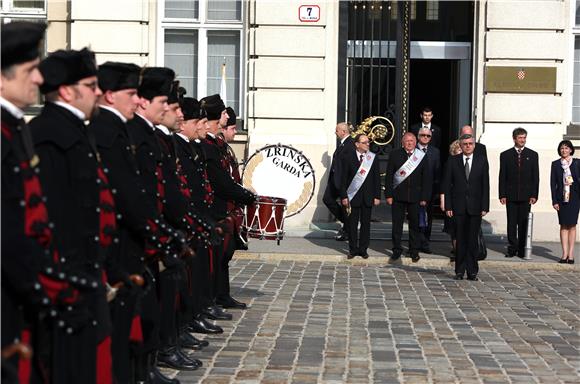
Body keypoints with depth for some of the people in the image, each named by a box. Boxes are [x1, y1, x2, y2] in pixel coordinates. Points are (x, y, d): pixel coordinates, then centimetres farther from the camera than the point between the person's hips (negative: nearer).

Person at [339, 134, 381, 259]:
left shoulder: (373, 158, 3)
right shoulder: (348, 157, -1)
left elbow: (377, 178, 4)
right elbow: (344, 178, -2)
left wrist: (377, 196, -2)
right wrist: (344, 196, -8)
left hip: (368, 197, 1)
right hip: (353, 196, -1)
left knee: (366, 223, 7)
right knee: (352, 224, 4)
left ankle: (363, 249, 16)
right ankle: (353, 249, 14)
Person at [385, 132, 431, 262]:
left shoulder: (421, 156, 2)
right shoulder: (395, 155, 2)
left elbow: (426, 178, 3)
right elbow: (389, 176, 2)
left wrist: (425, 197, -3)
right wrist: (388, 195, -5)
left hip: (415, 197, 0)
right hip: (398, 196, 0)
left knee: (414, 224, 7)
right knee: (397, 223, 5)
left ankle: (414, 251, 18)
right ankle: (397, 249, 16)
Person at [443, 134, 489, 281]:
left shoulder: (481, 161, 5)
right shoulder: (453, 161, 5)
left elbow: (485, 185, 4)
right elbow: (447, 185, 4)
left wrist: (485, 207, -3)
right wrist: (448, 206, -4)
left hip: (475, 207, 0)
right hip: (459, 206, 0)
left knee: (473, 240, 1)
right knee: (460, 240, 3)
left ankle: (472, 271, 8)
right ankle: (459, 271, 10)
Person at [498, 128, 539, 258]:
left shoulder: (533, 155, 8)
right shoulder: (505, 155, 7)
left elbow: (535, 176, 5)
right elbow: (502, 176, 5)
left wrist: (534, 195, -3)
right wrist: (502, 195, -3)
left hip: (526, 195, 0)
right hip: (511, 196, 0)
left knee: (523, 224, 2)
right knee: (511, 223, 2)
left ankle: (522, 249, 8)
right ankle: (512, 248, 7)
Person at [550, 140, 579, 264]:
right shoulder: (555, 164, 5)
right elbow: (553, 183, 4)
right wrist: (554, 201, -2)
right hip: (561, 198, 1)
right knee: (564, 225, 2)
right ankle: (565, 254, 4)